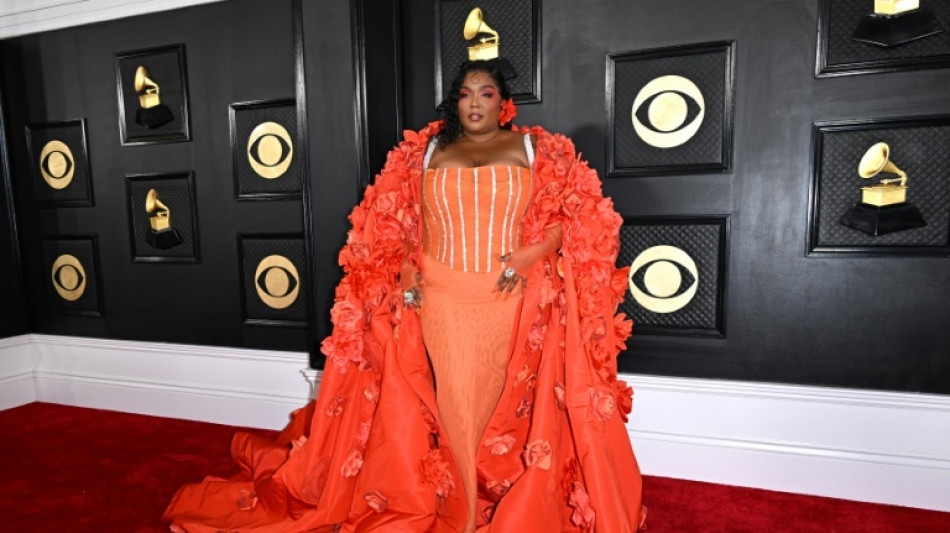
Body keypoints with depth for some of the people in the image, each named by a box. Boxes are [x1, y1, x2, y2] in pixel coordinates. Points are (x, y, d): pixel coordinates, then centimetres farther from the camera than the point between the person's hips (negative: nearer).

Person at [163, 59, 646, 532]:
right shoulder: (426, 151, 13)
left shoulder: (533, 148, 8)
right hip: (438, 300, 1)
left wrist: (525, 256, -15)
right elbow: (398, 224, 10)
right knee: (446, 404, 3)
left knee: (512, 410, 5)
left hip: (515, 303, 0)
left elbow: (570, 220, 0)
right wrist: (405, 273, -5)